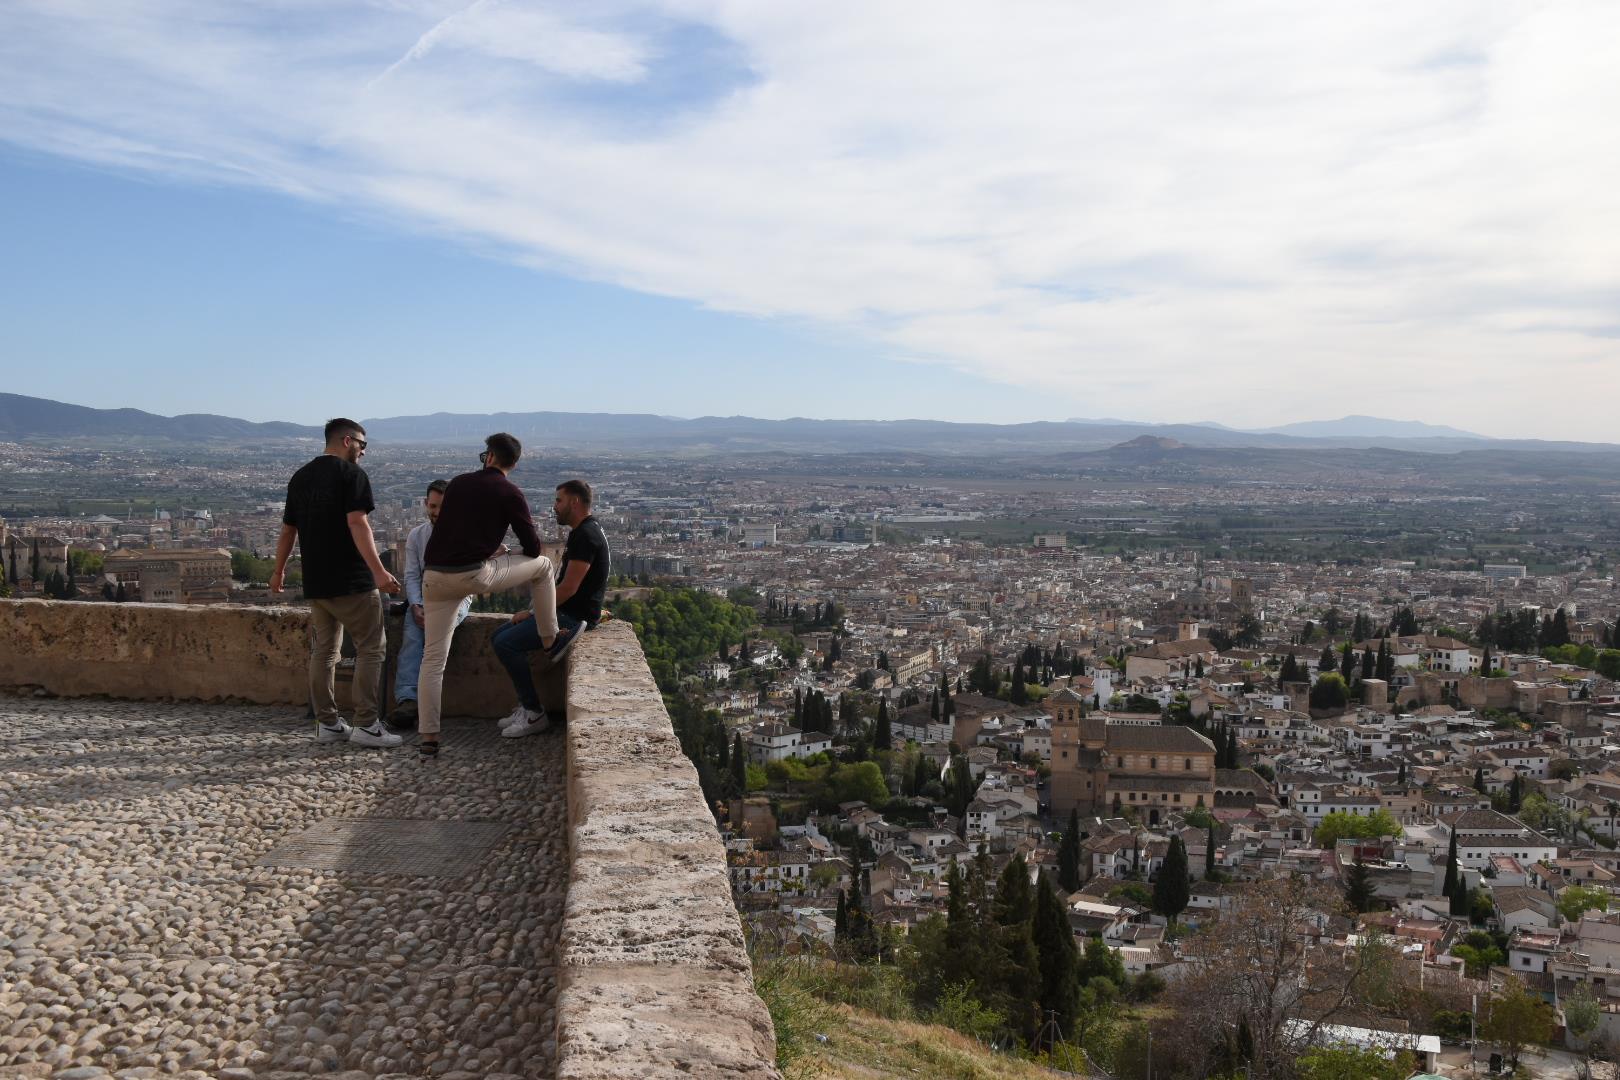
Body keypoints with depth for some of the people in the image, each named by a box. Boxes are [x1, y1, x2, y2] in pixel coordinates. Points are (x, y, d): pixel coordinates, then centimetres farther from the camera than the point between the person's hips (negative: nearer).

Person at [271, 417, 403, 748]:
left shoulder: (300, 478, 13)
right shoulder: (352, 474, -8)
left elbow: (288, 530, 18)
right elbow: (357, 524, -20)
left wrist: (279, 571, 30)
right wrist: (378, 571, -26)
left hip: (315, 583, 7)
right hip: (351, 582, -7)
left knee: (324, 650, 12)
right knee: (371, 648, -1)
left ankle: (327, 723, 15)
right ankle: (366, 725, -4)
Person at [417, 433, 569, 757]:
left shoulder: (458, 483, 18)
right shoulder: (510, 493, 3)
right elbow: (533, 547, 5)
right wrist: (505, 555, 27)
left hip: (435, 577, 4)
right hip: (474, 575, -4)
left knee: (432, 659, 10)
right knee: (542, 565, 19)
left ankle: (428, 738, 7)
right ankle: (551, 641, 27)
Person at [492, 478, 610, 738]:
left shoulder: (586, 535, -18)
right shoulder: (582, 531, 16)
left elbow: (569, 588, -23)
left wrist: (534, 612, -13)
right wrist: (534, 611, 12)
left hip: (574, 617, -11)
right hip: (565, 610, 11)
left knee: (506, 644, -18)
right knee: (500, 636, 10)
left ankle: (535, 714, -10)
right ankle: (526, 706, 9)